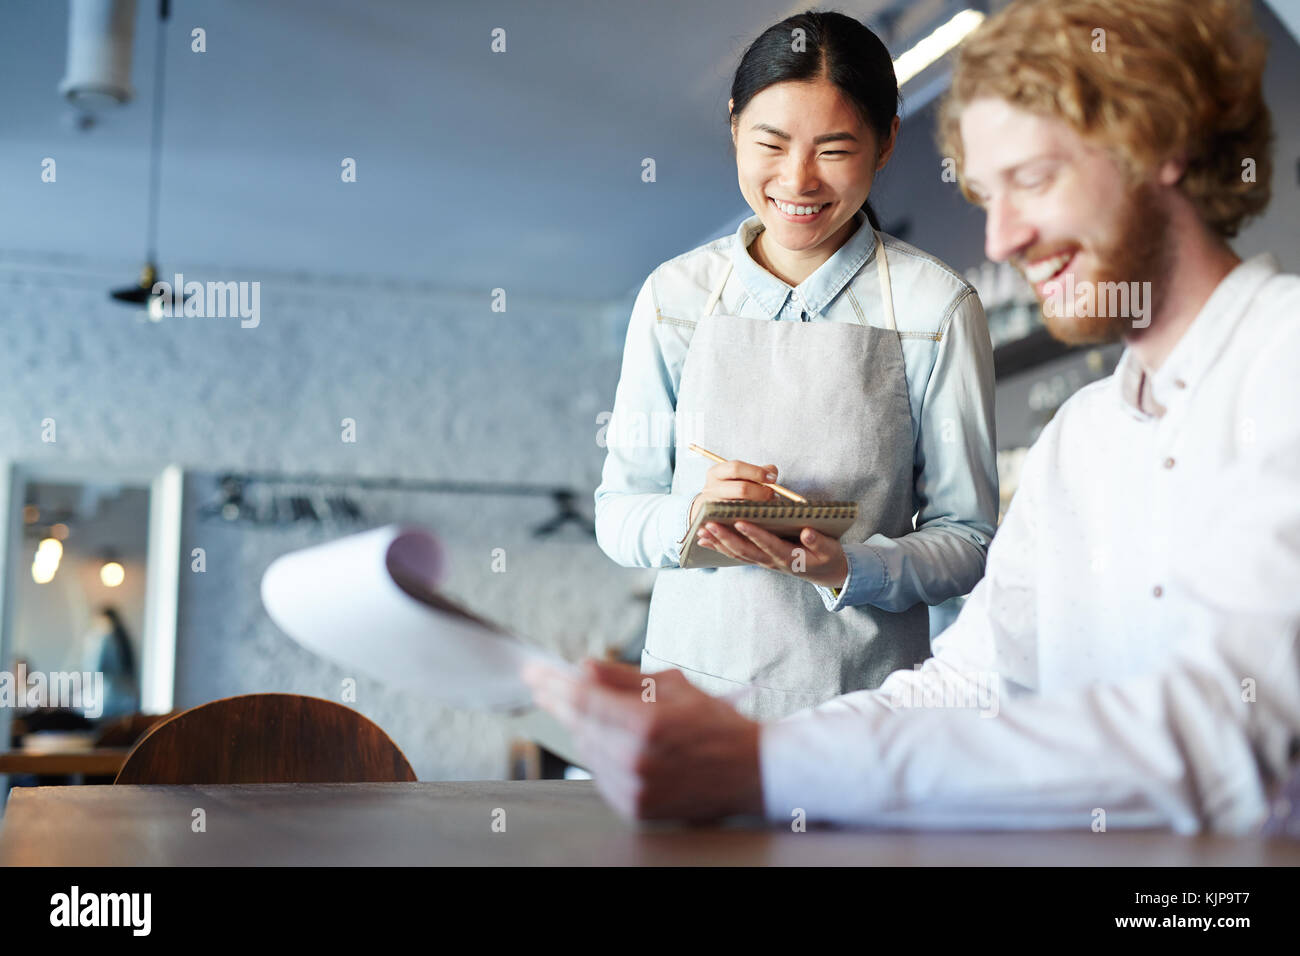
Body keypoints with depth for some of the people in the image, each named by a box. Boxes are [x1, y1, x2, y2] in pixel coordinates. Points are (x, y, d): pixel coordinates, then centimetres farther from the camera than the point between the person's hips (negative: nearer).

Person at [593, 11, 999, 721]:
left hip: (865, 689, -1)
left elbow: (967, 538, -4)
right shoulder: (675, 294, 0)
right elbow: (618, 515, 2)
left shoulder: (937, 308, -7)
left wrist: (845, 569, -22)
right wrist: (690, 519, -20)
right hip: (693, 669, 2)